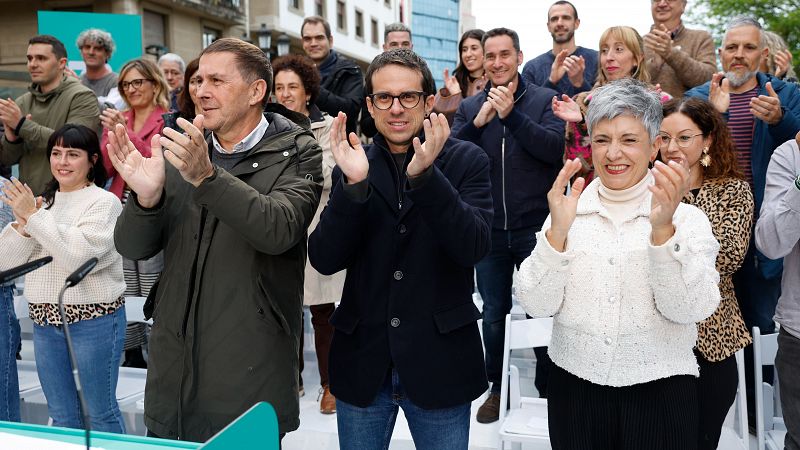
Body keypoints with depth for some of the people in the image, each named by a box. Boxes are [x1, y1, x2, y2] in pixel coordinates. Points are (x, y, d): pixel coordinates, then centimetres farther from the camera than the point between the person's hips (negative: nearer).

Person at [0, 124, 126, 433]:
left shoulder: (104, 202, -8)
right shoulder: (43, 201, 11)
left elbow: (78, 255, -22)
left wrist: (34, 216, -17)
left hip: (94, 319, -6)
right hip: (44, 320, 6)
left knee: (101, 413, 4)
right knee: (61, 416, 17)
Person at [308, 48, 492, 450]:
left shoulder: (466, 161, -4)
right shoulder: (354, 165, 2)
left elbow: (474, 247, -17)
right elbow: (324, 260, -8)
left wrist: (424, 174, -29)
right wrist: (353, 183, -22)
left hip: (439, 363, -2)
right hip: (363, 362, 2)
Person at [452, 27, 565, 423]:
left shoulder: (545, 100, -2)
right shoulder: (470, 106, 6)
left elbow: (555, 149, -16)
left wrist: (511, 114, -23)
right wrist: (479, 121, -17)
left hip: (535, 228, -2)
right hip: (489, 229, 3)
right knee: (493, 313, 14)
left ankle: (547, 387, 29)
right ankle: (496, 387, 31)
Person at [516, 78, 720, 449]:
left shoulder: (688, 219, -3)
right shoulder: (568, 213, 0)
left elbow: (691, 309, -14)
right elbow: (536, 305, -7)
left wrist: (663, 229, -26)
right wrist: (558, 231, -20)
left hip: (659, 391, -1)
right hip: (574, 386, 1)